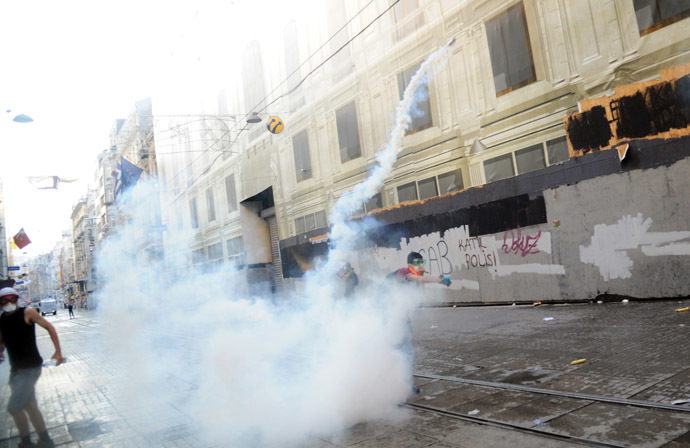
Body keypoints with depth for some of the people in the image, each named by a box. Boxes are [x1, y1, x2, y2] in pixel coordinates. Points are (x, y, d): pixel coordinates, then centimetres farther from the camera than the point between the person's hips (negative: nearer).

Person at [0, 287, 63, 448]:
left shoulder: (27, 313, -11)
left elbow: (49, 327, -6)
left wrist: (58, 351, -11)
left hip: (30, 368, -6)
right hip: (16, 369, 6)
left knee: (14, 407, -8)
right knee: (30, 407, 12)